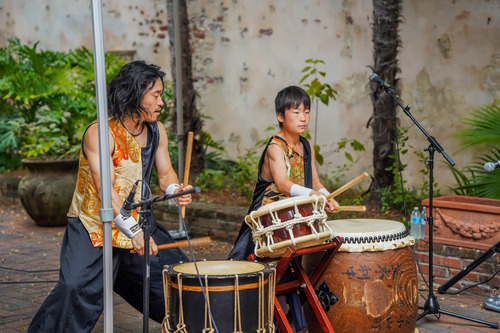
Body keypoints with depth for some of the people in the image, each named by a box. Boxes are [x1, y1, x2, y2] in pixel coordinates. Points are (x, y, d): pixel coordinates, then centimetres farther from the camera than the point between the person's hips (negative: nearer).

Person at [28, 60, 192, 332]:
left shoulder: (157, 131, 2)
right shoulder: (100, 133, -21)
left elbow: (165, 172, 11)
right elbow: (104, 189, -29)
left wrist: (175, 190, -14)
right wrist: (133, 231, -38)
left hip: (141, 225, 7)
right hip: (93, 229, -6)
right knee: (76, 289, -22)